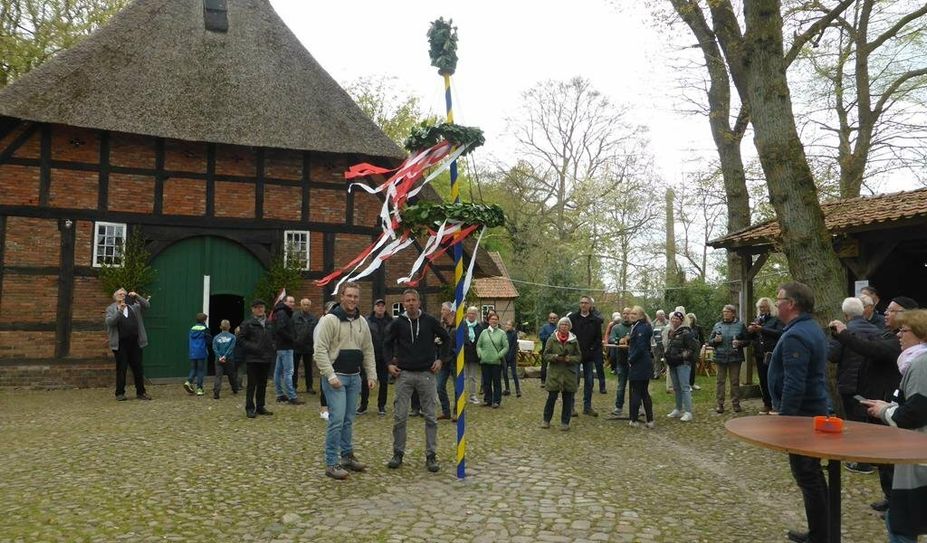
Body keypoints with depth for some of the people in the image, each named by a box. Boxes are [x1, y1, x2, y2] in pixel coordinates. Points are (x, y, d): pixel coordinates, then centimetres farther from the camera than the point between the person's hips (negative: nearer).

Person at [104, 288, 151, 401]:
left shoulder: (134, 306, 14)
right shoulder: (111, 309, 7)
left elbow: (147, 305, 3)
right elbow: (109, 322, -8)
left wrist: (136, 296, -8)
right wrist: (119, 311, -18)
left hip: (135, 342, 2)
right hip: (121, 344, -2)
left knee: (138, 368, 5)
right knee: (121, 368, 1)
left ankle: (140, 392, 12)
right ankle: (120, 393, 9)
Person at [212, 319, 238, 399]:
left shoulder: (216, 337, 4)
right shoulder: (232, 337, -1)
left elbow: (214, 348, -5)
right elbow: (231, 348, -11)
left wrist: (219, 357, -12)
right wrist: (225, 356, -13)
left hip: (219, 360, 0)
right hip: (230, 360, 0)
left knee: (218, 376, -3)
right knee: (232, 375, 16)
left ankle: (215, 393, -17)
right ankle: (235, 390, 31)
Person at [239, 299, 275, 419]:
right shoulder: (247, 324, -4)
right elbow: (241, 338, -6)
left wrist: (272, 346, 5)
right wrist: (252, 347, -15)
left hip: (266, 358, 5)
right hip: (253, 358, -5)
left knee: (263, 384, 12)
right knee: (252, 384, -1)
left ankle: (260, 407, 21)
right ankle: (250, 408, 6)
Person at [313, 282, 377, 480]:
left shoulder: (361, 322, 10)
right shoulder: (330, 320, -11)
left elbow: (368, 350, 14)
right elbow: (320, 350, -14)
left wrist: (372, 375, 8)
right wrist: (330, 375, -19)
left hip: (354, 377, 6)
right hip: (335, 376, -6)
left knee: (349, 419, 14)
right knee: (337, 419, -9)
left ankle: (347, 456, 27)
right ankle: (331, 464, -1)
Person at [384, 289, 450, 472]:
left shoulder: (430, 321, 0)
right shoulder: (398, 323, 1)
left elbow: (446, 339, 11)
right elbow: (387, 344, 13)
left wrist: (440, 359, 2)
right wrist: (389, 363, 0)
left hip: (426, 374, 0)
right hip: (404, 374, 0)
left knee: (430, 417, 3)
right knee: (399, 417, 3)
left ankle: (431, 455, 13)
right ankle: (398, 453, 17)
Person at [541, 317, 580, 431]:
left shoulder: (574, 340, 3)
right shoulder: (551, 339, 1)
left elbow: (579, 356, 5)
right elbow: (545, 354, 2)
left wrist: (570, 359, -14)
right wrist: (555, 357, -16)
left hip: (569, 373, 1)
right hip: (554, 372, -1)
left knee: (568, 399, 5)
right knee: (551, 397, 1)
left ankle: (565, 422, 17)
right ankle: (546, 420, 16)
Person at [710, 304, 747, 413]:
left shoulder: (740, 325, 3)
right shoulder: (717, 325, 9)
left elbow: (746, 341, 4)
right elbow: (711, 341, 12)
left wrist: (739, 343, -15)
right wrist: (715, 340, -9)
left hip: (735, 357, -1)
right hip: (721, 357, 1)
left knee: (735, 381, 5)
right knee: (720, 381, 3)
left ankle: (736, 403, 14)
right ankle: (720, 404, 8)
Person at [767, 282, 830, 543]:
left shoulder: (795, 336, -22)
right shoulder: (813, 329, 11)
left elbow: (794, 385, -27)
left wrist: (783, 418, -21)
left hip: (801, 415, -11)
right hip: (815, 410, 11)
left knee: (807, 476, -2)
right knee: (813, 474, 18)